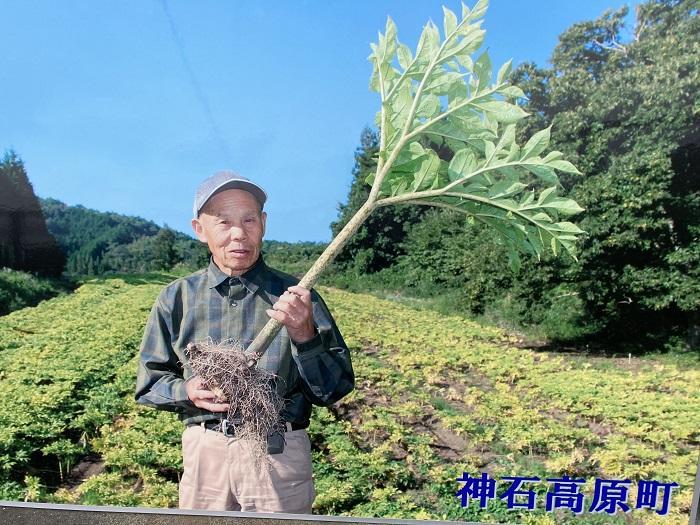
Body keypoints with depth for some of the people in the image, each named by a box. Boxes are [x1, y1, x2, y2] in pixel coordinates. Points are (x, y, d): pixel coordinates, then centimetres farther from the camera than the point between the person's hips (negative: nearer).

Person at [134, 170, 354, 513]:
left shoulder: (295, 296, -5)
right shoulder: (176, 299, 1)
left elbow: (334, 390, -5)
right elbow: (149, 383, 8)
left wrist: (304, 336, -22)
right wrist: (186, 391, -12)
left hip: (280, 454, -1)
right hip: (203, 454, 2)